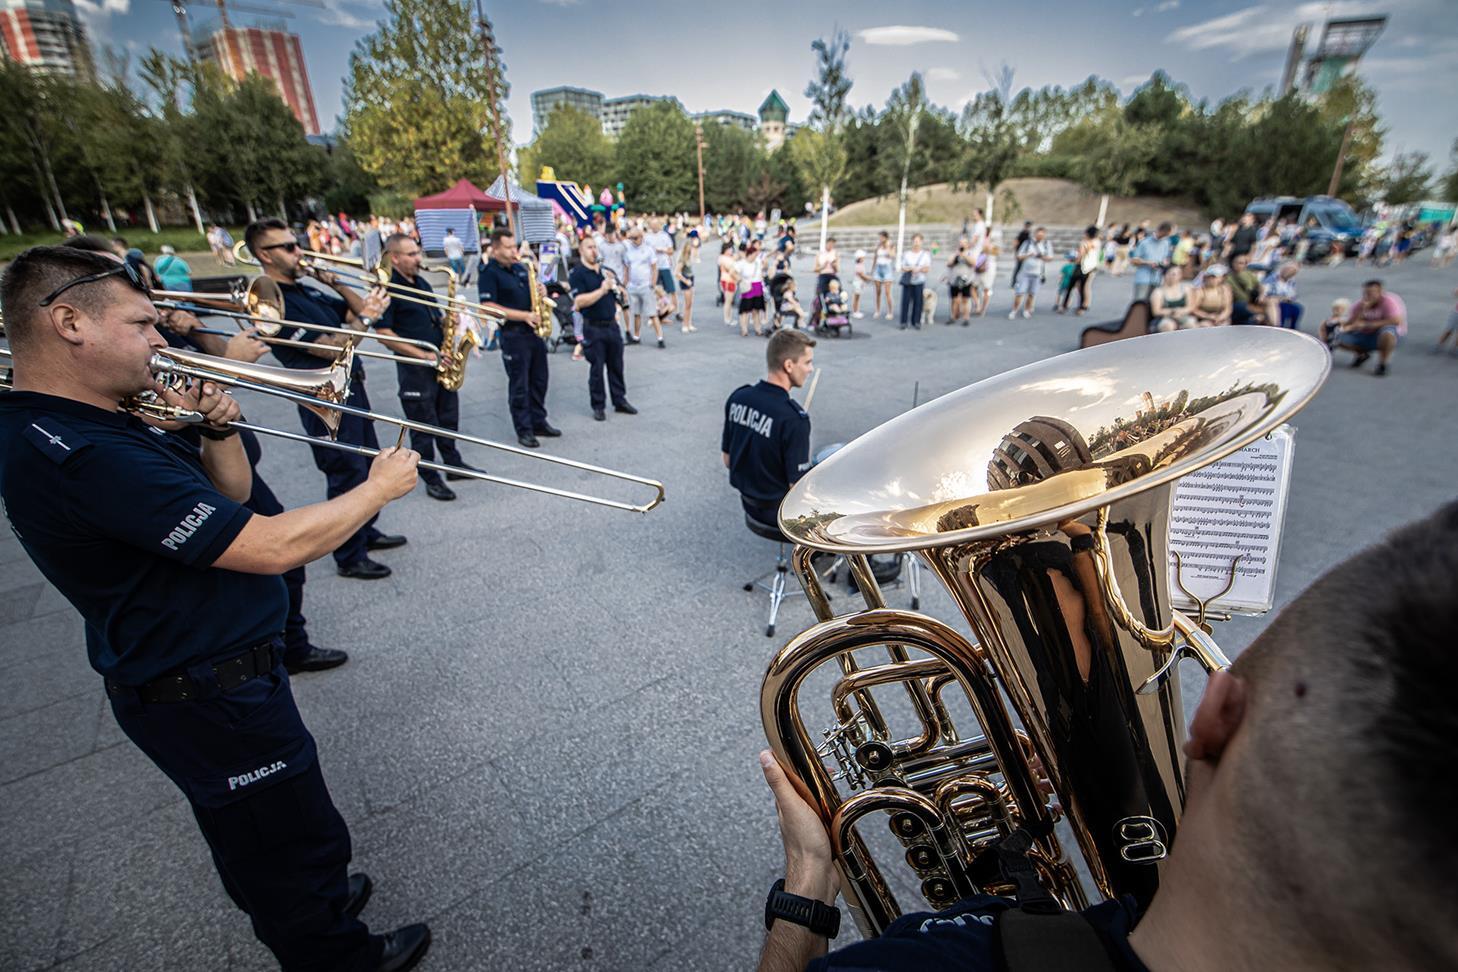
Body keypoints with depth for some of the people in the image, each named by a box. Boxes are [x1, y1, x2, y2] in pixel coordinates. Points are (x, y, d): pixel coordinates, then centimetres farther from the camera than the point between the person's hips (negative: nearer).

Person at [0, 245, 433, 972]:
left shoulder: (88, 423, 2)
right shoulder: (79, 456, -31)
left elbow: (231, 499, 8)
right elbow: (273, 547, -33)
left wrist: (219, 431, -9)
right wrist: (379, 487, -21)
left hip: (212, 673, 10)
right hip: (209, 696, -10)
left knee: (252, 832, 30)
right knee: (300, 842, 10)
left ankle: (306, 901, 53)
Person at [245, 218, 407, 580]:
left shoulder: (308, 291, 12)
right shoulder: (274, 303, -16)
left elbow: (358, 310, 14)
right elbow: (332, 349, -23)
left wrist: (335, 283, 2)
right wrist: (365, 319, -17)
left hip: (351, 388, 9)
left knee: (369, 465, 18)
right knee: (348, 475, -2)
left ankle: (366, 532, 35)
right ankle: (350, 558, 11)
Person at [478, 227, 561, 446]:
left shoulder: (520, 268, 12)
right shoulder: (489, 274, -11)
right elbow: (489, 307, -20)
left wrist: (540, 294, -2)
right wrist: (524, 315, -23)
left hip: (534, 331, 7)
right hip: (513, 334, -7)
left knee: (539, 380, 14)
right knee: (519, 386, 1)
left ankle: (539, 422, 26)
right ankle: (524, 430, 11)